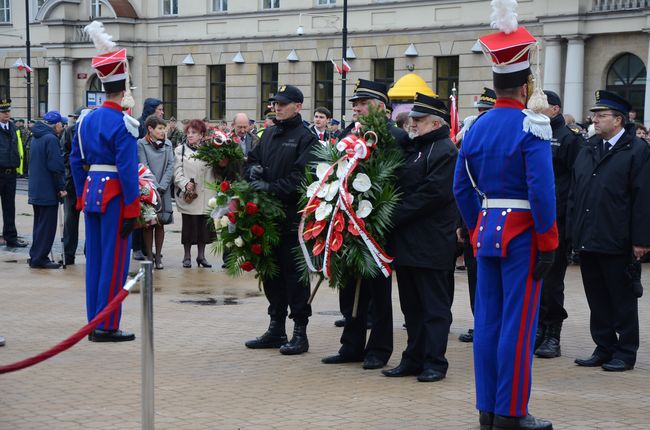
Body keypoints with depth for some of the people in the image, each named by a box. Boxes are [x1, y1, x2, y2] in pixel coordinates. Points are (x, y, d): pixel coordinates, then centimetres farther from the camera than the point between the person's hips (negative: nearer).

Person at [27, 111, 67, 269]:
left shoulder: (36, 138, 14)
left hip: (35, 189, 9)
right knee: (47, 225, -4)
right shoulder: (51, 139, -16)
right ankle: (39, 258, -3)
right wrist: (61, 187, -15)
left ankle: (36, 258, 20)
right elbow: (56, 166, -20)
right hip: (48, 190, -9)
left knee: (39, 224, 16)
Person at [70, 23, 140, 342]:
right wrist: (132, 210, -16)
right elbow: (128, 169, -19)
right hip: (116, 195, -8)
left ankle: (95, 323, 18)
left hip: (91, 192, 8)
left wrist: (81, 197, 19)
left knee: (94, 258, 13)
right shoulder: (123, 124, -15)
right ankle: (107, 326, 0)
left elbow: (76, 161, 13)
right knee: (115, 261, -2)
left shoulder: (86, 120, 9)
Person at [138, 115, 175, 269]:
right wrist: (155, 187, -14)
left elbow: (170, 166, 3)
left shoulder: (167, 144, 9)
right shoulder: (141, 144, -2)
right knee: (148, 224, 0)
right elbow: (144, 167, -7)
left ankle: (158, 256, 9)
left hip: (164, 191, 3)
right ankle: (149, 256, 7)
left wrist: (162, 186, -9)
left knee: (160, 224, 3)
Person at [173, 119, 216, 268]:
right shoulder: (180, 150, 5)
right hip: (188, 194, -2)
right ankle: (187, 256, 12)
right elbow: (177, 172, -2)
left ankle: (201, 255, 16)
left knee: (204, 225, 5)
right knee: (188, 225, 2)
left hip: (205, 194, 2)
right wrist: (185, 184, -16)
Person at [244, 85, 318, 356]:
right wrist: (253, 169, -2)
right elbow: (252, 160, 20)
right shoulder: (269, 133, 15)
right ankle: (276, 329, 21)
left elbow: (302, 177, -17)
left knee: (294, 274, -3)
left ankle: (300, 332, 4)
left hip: (293, 217, -7)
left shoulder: (305, 138, -7)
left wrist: (272, 187, -20)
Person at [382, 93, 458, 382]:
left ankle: (434, 362, 3)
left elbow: (433, 193, -19)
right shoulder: (411, 147, 17)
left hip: (430, 245, -9)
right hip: (406, 242, 9)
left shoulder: (445, 151, -10)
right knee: (411, 305, 12)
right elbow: (398, 184, 23)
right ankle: (414, 359, 19)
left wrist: (396, 215, -17)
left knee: (434, 305, -2)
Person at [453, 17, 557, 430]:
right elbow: (542, 190, -19)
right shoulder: (531, 125, -13)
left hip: (487, 229, 7)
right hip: (521, 233, -7)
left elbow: (462, 188, 11)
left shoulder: (477, 127, 7)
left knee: (487, 321, 10)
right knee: (518, 324, -2)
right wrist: (547, 243, -14)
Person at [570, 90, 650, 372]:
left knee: (623, 299, 3)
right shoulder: (587, 152, 14)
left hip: (617, 243, -6)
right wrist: (573, 233, 9)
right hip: (587, 241, 6)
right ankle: (604, 349, 20)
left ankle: (625, 352, 11)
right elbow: (574, 195, 16)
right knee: (597, 299, 11)